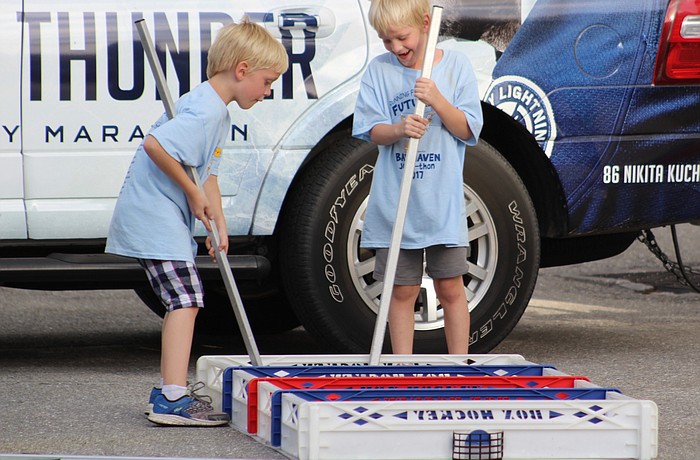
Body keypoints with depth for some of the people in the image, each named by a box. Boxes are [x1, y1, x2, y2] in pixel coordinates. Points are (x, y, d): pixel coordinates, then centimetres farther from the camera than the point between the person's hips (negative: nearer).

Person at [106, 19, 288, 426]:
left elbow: (209, 173, 17)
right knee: (185, 300, -14)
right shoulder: (205, 113, -20)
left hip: (167, 216, 11)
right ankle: (173, 399, -19)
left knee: (184, 301, 18)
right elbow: (155, 144, -31)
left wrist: (218, 223, 5)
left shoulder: (218, 112, 15)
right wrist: (193, 192, -21)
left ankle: (171, 389, 27)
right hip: (154, 214, -11)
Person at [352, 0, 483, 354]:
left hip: (443, 201, -1)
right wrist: (399, 130, -24)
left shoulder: (455, 66, -1)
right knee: (403, 290, 6)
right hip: (395, 202, 1)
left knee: (450, 287, 4)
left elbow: (468, 130, -4)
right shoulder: (379, 70, 1)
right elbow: (371, 130, -3)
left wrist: (437, 101, -20)